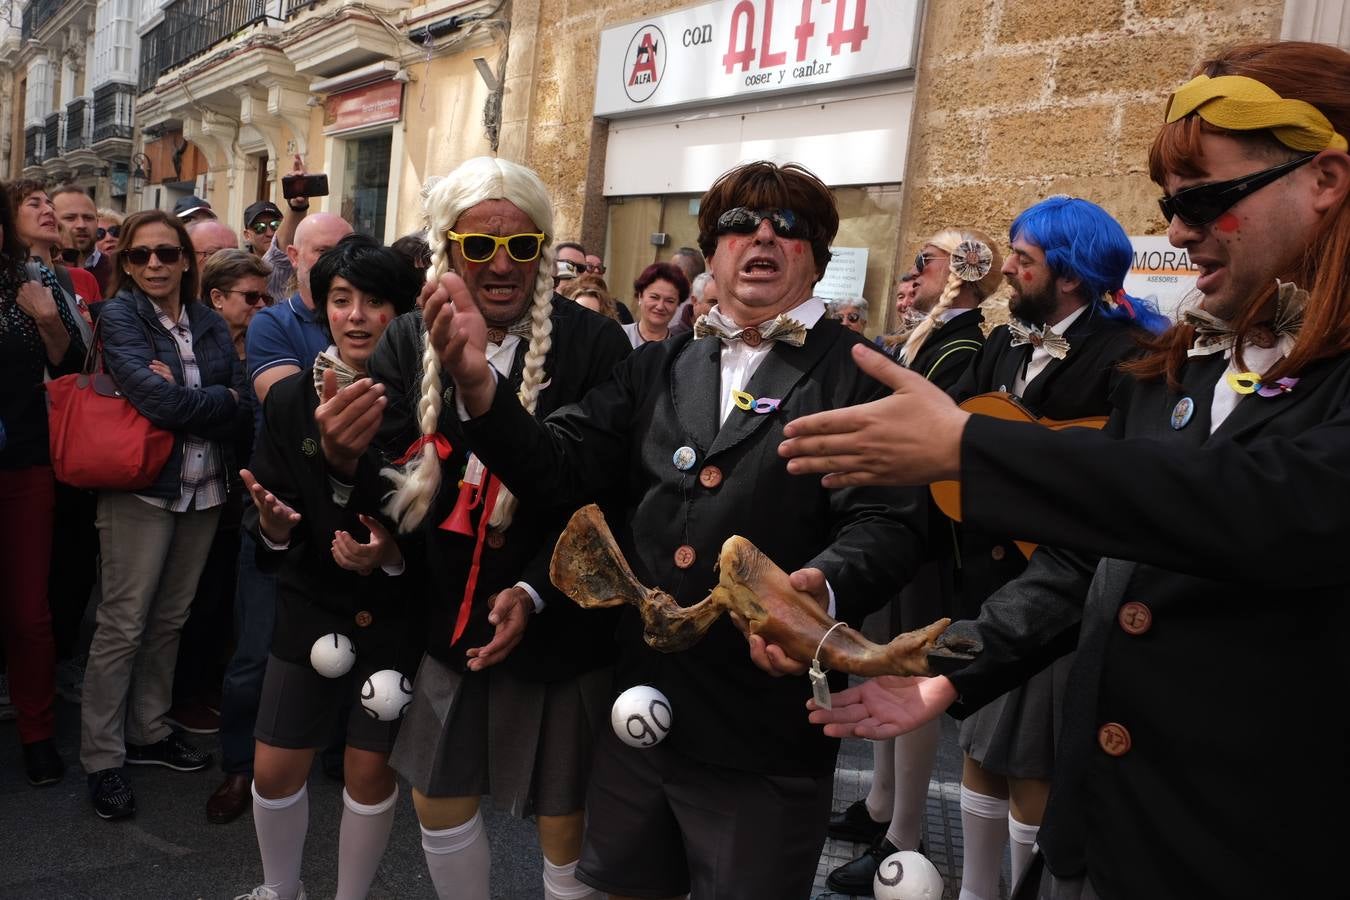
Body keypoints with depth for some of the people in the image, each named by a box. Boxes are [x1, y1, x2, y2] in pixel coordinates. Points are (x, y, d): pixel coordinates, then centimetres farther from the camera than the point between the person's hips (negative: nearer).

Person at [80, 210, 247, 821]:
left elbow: (240, 412, -1)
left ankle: (147, 731, 27)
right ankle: (102, 757, 11)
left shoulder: (210, 323, 8)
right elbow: (155, 398, -19)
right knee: (123, 625, 0)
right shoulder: (119, 316, -4)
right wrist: (220, 399, -6)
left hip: (204, 489, 4)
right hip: (141, 488, -4)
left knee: (169, 619, 12)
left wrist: (182, 397, -13)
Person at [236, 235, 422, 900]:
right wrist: (273, 527, -23)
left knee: (371, 770, 10)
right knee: (274, 771, 10)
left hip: (393, 613, -2)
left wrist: (393, 557, -24)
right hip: (310, 607, 3)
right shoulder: (290, 401, -4)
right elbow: (266, 528, -1)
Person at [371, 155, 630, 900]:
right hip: (445, 618, 4)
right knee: (438, 801, 20)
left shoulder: (595, 346, -11)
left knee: (564, 826, 11)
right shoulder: (410, 343, 1)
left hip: (559, 629, -3)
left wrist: (536, 591, -20)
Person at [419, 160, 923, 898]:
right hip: (639, 707, 4)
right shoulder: (655, 370, 9)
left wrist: (821, 590, -35)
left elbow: (887, 523, -13)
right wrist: (478, 381, -19)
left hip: (766, 733, -4)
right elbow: (558, 470, -2)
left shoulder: (861, 376, -3)